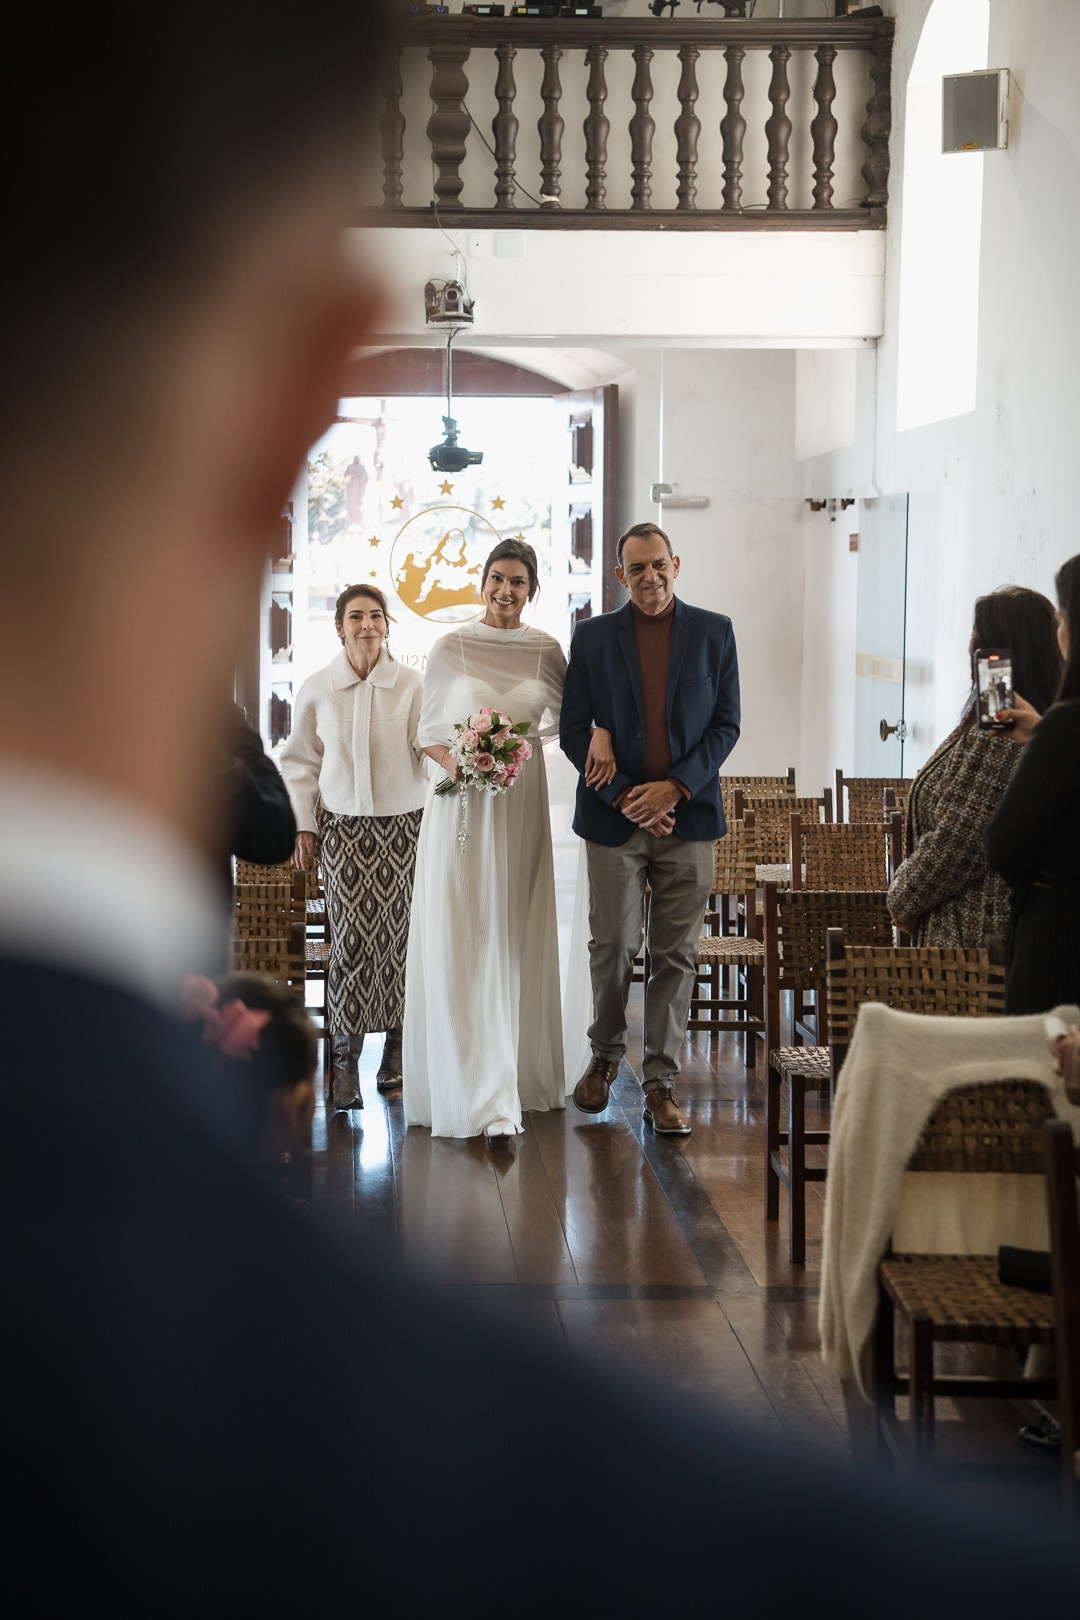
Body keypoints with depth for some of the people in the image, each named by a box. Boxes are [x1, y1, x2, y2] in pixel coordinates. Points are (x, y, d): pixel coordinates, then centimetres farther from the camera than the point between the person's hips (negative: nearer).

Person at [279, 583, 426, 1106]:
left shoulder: (412, 685, -2)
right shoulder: (317, 689, 2)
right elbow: (299, 763, 10)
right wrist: (301, 825, 6)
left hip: (404, 827, 0)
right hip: (344, 829, 0)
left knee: (400, 936, 3)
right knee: (348, 940, -4)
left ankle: (398, 1048, 17)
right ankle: (344, 1059, 2)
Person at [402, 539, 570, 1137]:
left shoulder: (546, 650, 5)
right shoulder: (449, 649, -1)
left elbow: (563, 715, 19)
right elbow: (428, 730, 5)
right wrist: (451, 759, -14)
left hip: (521, 808, 2)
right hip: (460, 808, -2)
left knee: (517, 941, 8)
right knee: (461, 946, -7)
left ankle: (517, 1075, 22)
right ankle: (481, 1095, -6)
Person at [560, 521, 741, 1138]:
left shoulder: (714, 632, 6)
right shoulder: (593, 636, 5)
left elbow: (726, 724, 4)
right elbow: (574, 729, 2)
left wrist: (676, 787, -9)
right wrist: (623, 796, -9)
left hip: (688, 815, 0)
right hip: (615, 816, 0)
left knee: (677, 954, 2)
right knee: (613, 947, 5)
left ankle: (662, 1082, 10)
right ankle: (606, 1056, 28)